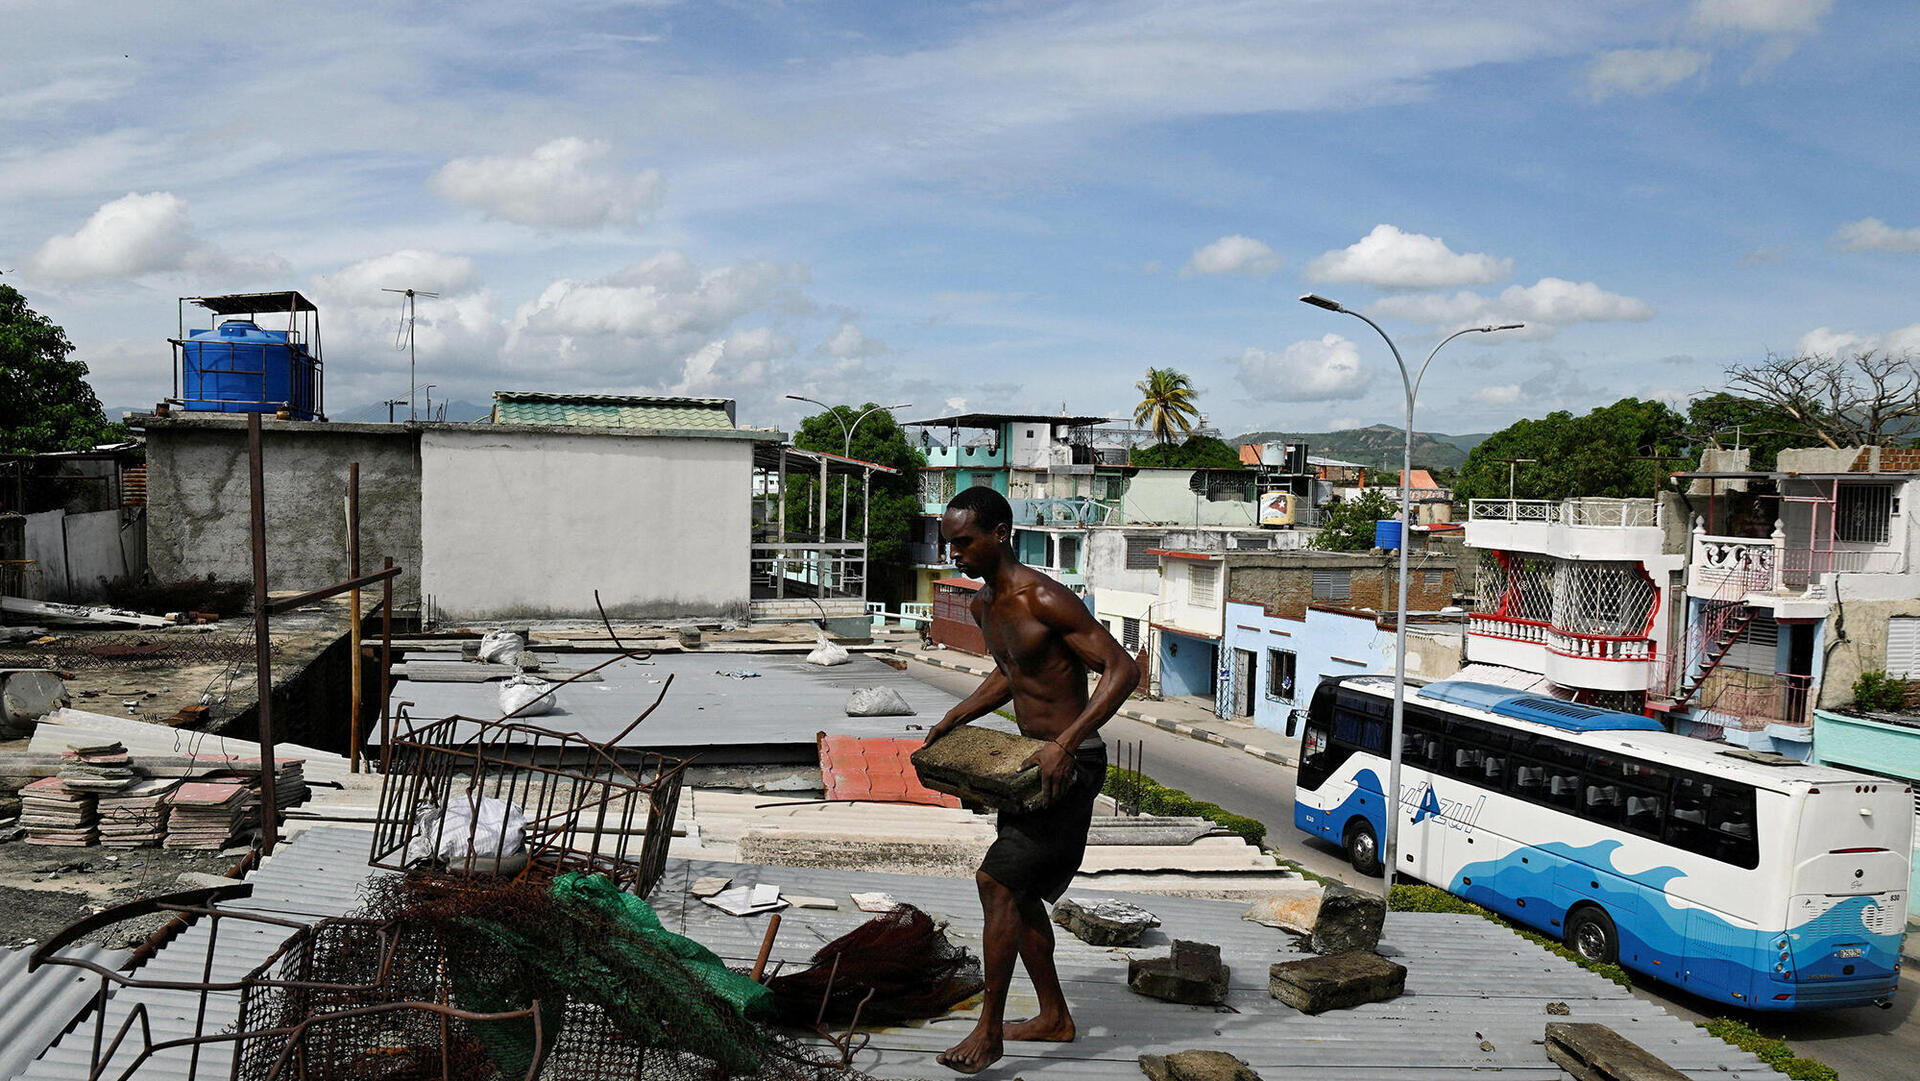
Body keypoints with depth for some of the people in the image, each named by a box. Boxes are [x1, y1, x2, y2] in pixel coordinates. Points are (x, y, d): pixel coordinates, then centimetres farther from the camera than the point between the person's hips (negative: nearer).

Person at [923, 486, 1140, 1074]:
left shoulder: (1045, 598, -23)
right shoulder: (983, 603, 6)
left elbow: (1122, 669, -26)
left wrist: (1064, 744, -33)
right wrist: (952, 720, 15)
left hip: (1072, 763, -9)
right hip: (1032, 759, 9)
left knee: (996, 880, -12)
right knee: (1017, 889, 14)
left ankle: (989, 1031, -1)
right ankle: (1054, 1016, 29)